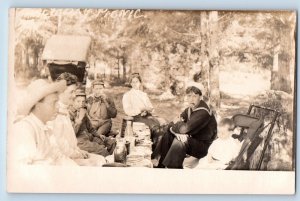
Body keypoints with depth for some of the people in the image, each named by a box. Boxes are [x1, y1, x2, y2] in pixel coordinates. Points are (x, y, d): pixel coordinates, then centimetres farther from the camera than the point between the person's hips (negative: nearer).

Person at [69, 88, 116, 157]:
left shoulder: (83, 112, 14)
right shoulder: (69, 113, -11)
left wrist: (98, 135, 10)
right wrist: (80, 119, -22)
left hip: (89, 138, 9)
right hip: (79, 142, -9)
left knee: (111, 141, 1)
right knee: (101, 149, -27)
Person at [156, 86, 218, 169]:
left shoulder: (203, 112, -22)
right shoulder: (189, 109, 6)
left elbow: (185, 128, -31)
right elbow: (171, 125, 3)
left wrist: (177, 123, -10)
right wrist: (178, 132, -20)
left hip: (204, 147, -9)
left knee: (179, 142, -32)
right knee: (167, 135, -2)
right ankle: (161, 166, 2)